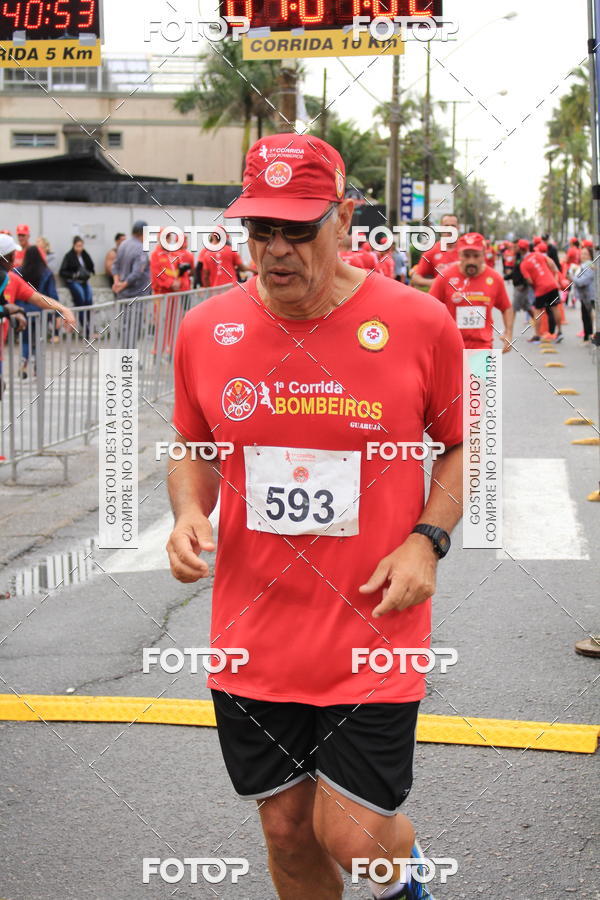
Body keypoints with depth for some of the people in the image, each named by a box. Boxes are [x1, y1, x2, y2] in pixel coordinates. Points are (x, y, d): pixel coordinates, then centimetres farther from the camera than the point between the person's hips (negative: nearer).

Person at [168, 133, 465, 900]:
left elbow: (458, 446, 5)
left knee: (350, 836, -2)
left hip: (373, 635, -3)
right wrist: (188, 513, -7)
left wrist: (427, 540, -10)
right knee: (286, 830, 14)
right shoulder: (205, 329, -2)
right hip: (254, 638, 3)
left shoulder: (420, 324, -8)